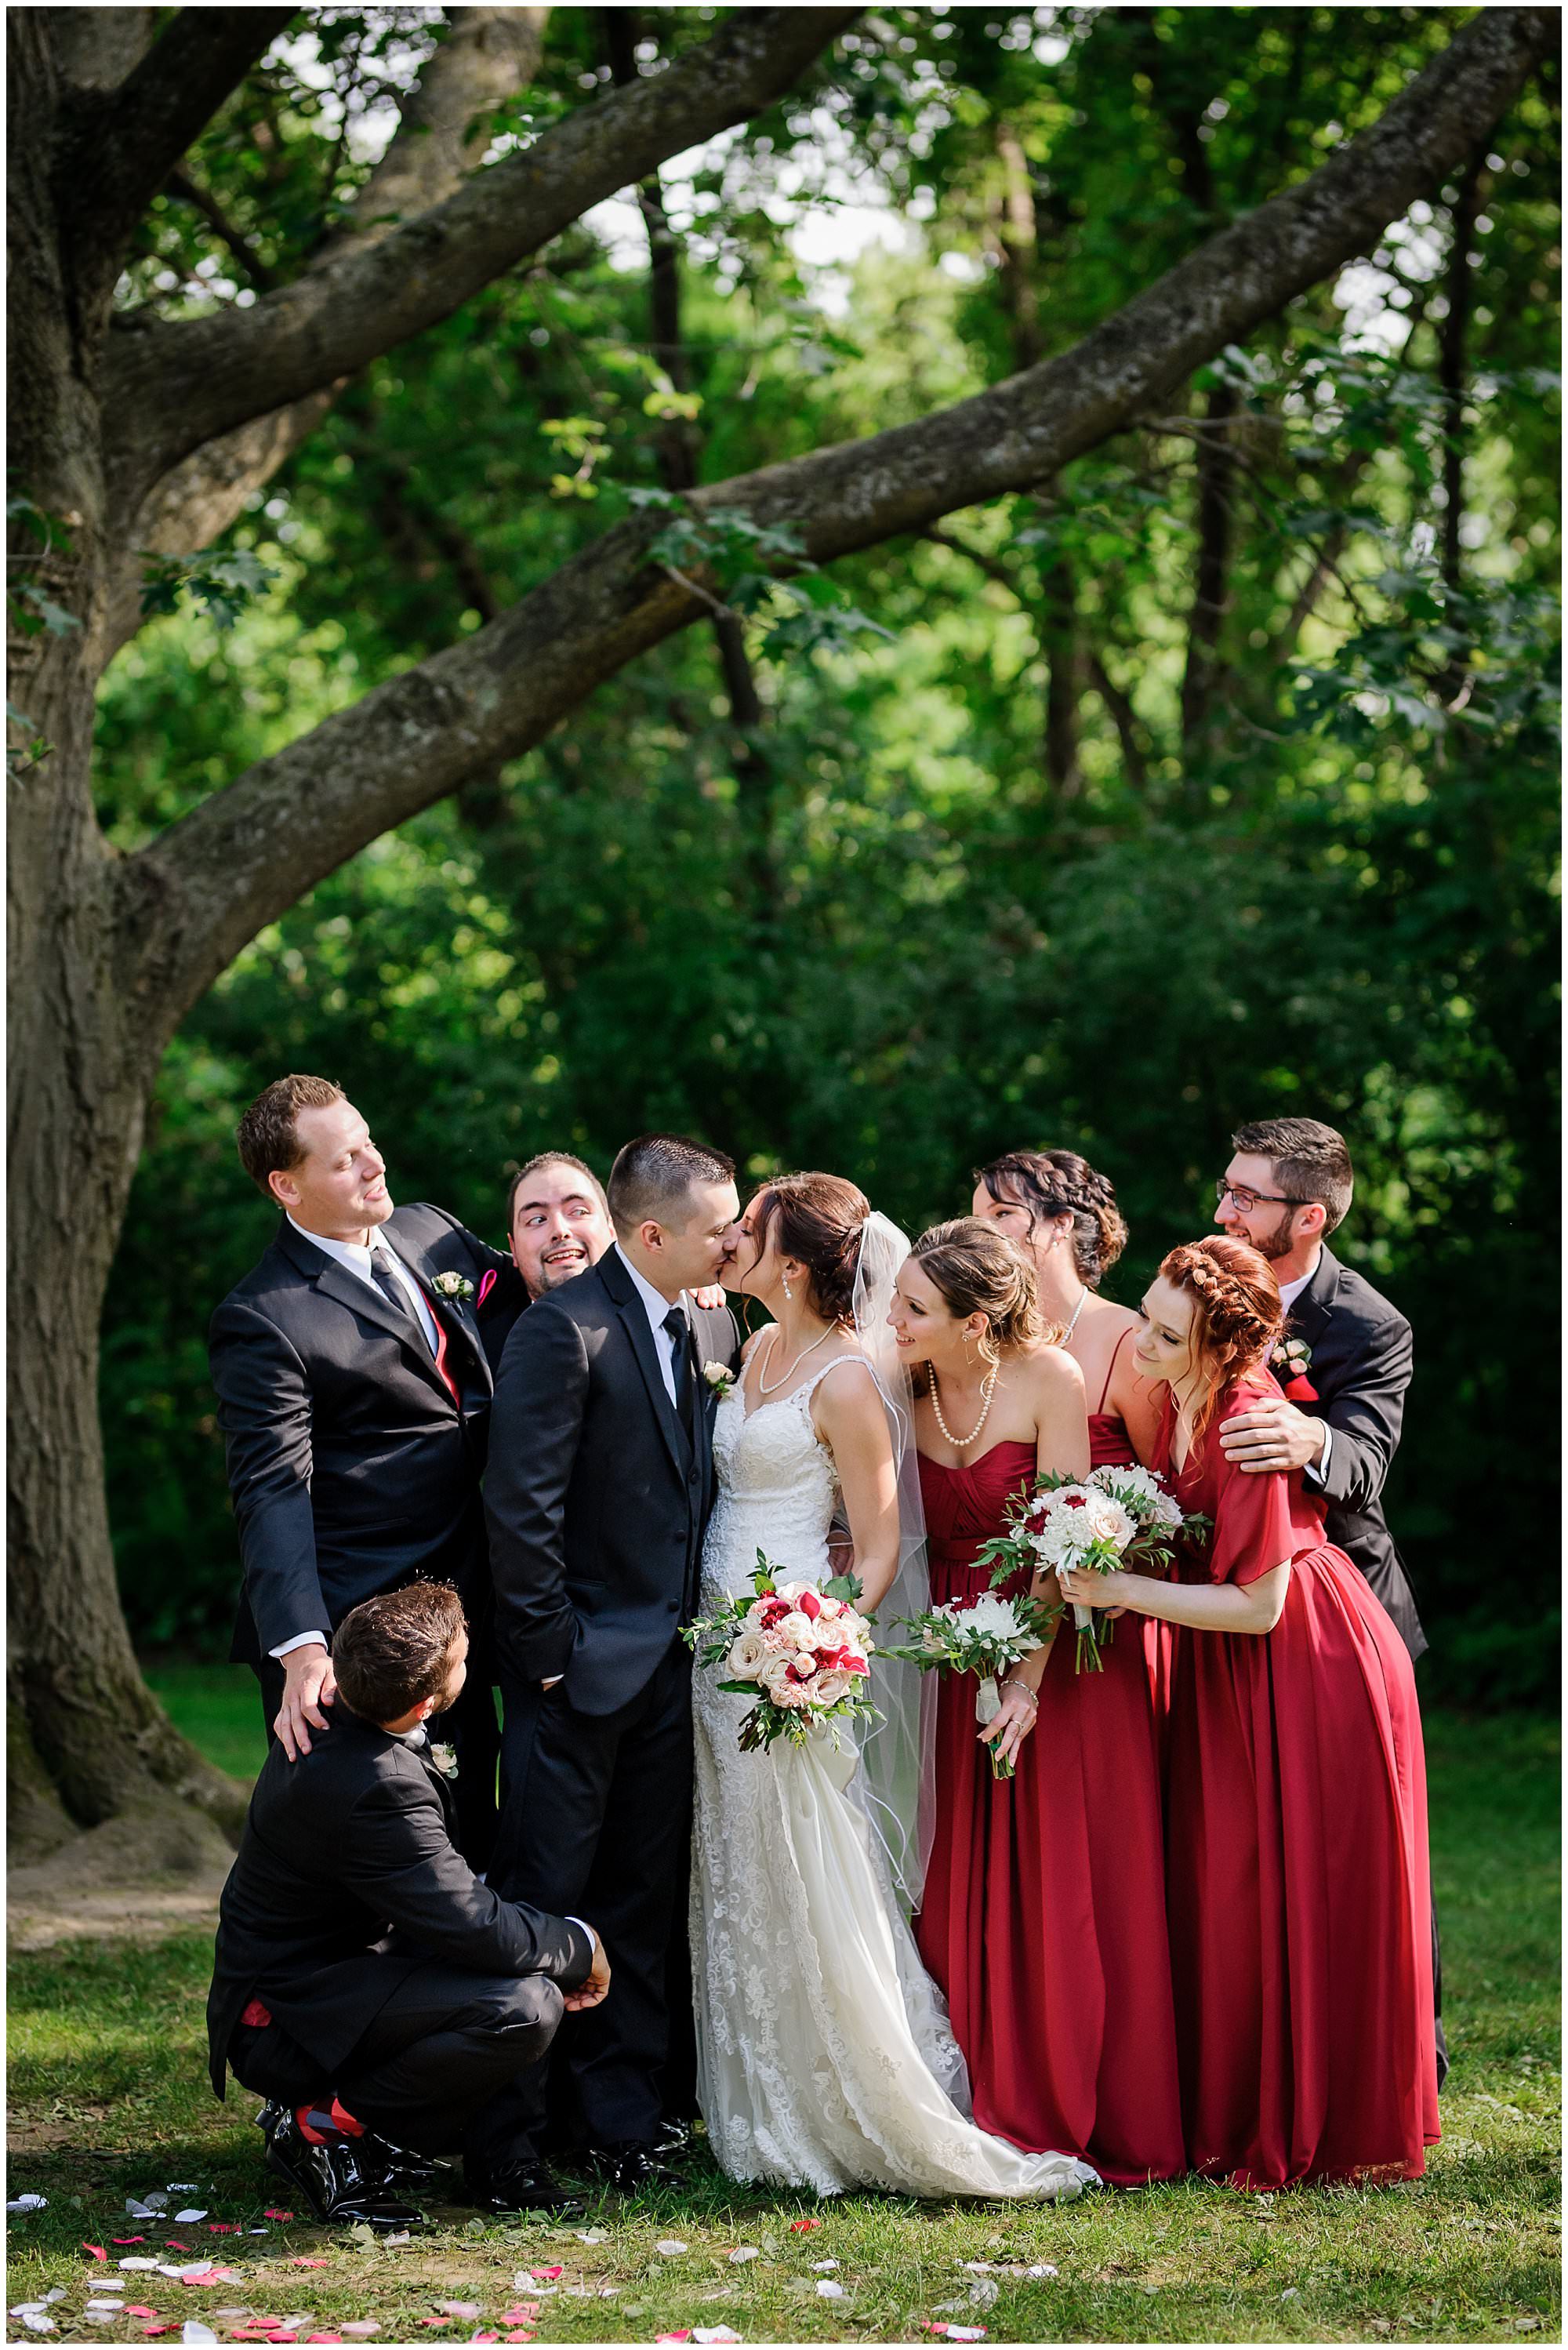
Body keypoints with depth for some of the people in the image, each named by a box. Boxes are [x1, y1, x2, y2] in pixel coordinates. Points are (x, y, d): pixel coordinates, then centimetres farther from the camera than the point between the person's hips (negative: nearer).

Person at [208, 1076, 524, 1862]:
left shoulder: (430, 1232, 9)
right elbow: (273, 1496, -21)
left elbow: (523, 1295, 25)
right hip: (349, 1629, -7)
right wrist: (300, 1648, -32)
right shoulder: (261, 1321, -15)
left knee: (474, 1838, 12)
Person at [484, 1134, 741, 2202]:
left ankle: (626, 2121, 17)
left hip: (671, 1662, 7)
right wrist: (548, 1646, -14)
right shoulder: (565, 1329, -14)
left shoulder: (715, 1327, 9)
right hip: (581, 1666, -7)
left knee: (645, 1901, 10)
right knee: (547, 1897, -1)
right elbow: (522, 1504, -16)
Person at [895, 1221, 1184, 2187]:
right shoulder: (908, 1391, -1)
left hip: (1062, 1648, -4)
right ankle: (998, 2116, 12)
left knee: (1068, 1893, -2)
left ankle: (1092, 2123, 7)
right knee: (967, 1900, 3)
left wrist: (1030, 1679, -18)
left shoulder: (1050, 1380, -14)